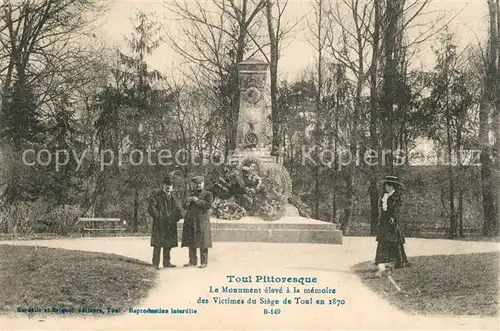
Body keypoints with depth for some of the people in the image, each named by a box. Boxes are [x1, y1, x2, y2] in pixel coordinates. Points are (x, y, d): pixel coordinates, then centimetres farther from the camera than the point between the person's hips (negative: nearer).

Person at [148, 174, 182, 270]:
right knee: (158, 244, -8)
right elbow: (151, 208, -9)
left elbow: (178, 209, 20)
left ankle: (166, 262, 19)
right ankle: (155, 263, -4)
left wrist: (177, 217, 4)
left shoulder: (173, 197, 17)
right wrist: (158, 217, -17)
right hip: (159, 224, -6)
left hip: (171, 225, 6)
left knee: (168, 244, 10)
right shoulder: (156, 196, -2)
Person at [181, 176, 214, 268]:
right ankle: (193, 261, 11)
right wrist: (187, 201, -2)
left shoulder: (208, 194, 4)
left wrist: (197, 201, -13)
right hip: (190, 220, 5)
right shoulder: (192, 194, 19)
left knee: (203, 243, -5)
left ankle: (204, 262, 0)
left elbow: (208, 205, -10)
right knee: (191, 241, 4)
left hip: (201, 220, -5)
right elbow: (185, 207, 20)